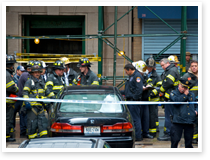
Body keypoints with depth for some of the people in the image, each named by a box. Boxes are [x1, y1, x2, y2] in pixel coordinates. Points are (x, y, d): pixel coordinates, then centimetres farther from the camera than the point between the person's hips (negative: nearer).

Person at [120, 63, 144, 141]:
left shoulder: (137, 76, -11)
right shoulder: (131, 77, 22)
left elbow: (139, 89, -21)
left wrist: (134, 98, -21)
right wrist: (120, 92, 24)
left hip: (134, 101, -10)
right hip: (130, 101, 10)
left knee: (135, 119, -8)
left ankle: (138, 136, -6)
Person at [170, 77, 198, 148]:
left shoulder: (191, 94, 17)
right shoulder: (174, 93, 4)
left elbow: (196, 104, 27)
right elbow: (176, 101, -16)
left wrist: (196, 111, 7)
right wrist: (184, 95, -8)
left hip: (189, 121, 4)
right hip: (178, 121, -4)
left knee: (189, 141, 9)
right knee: (175, 140, -4)